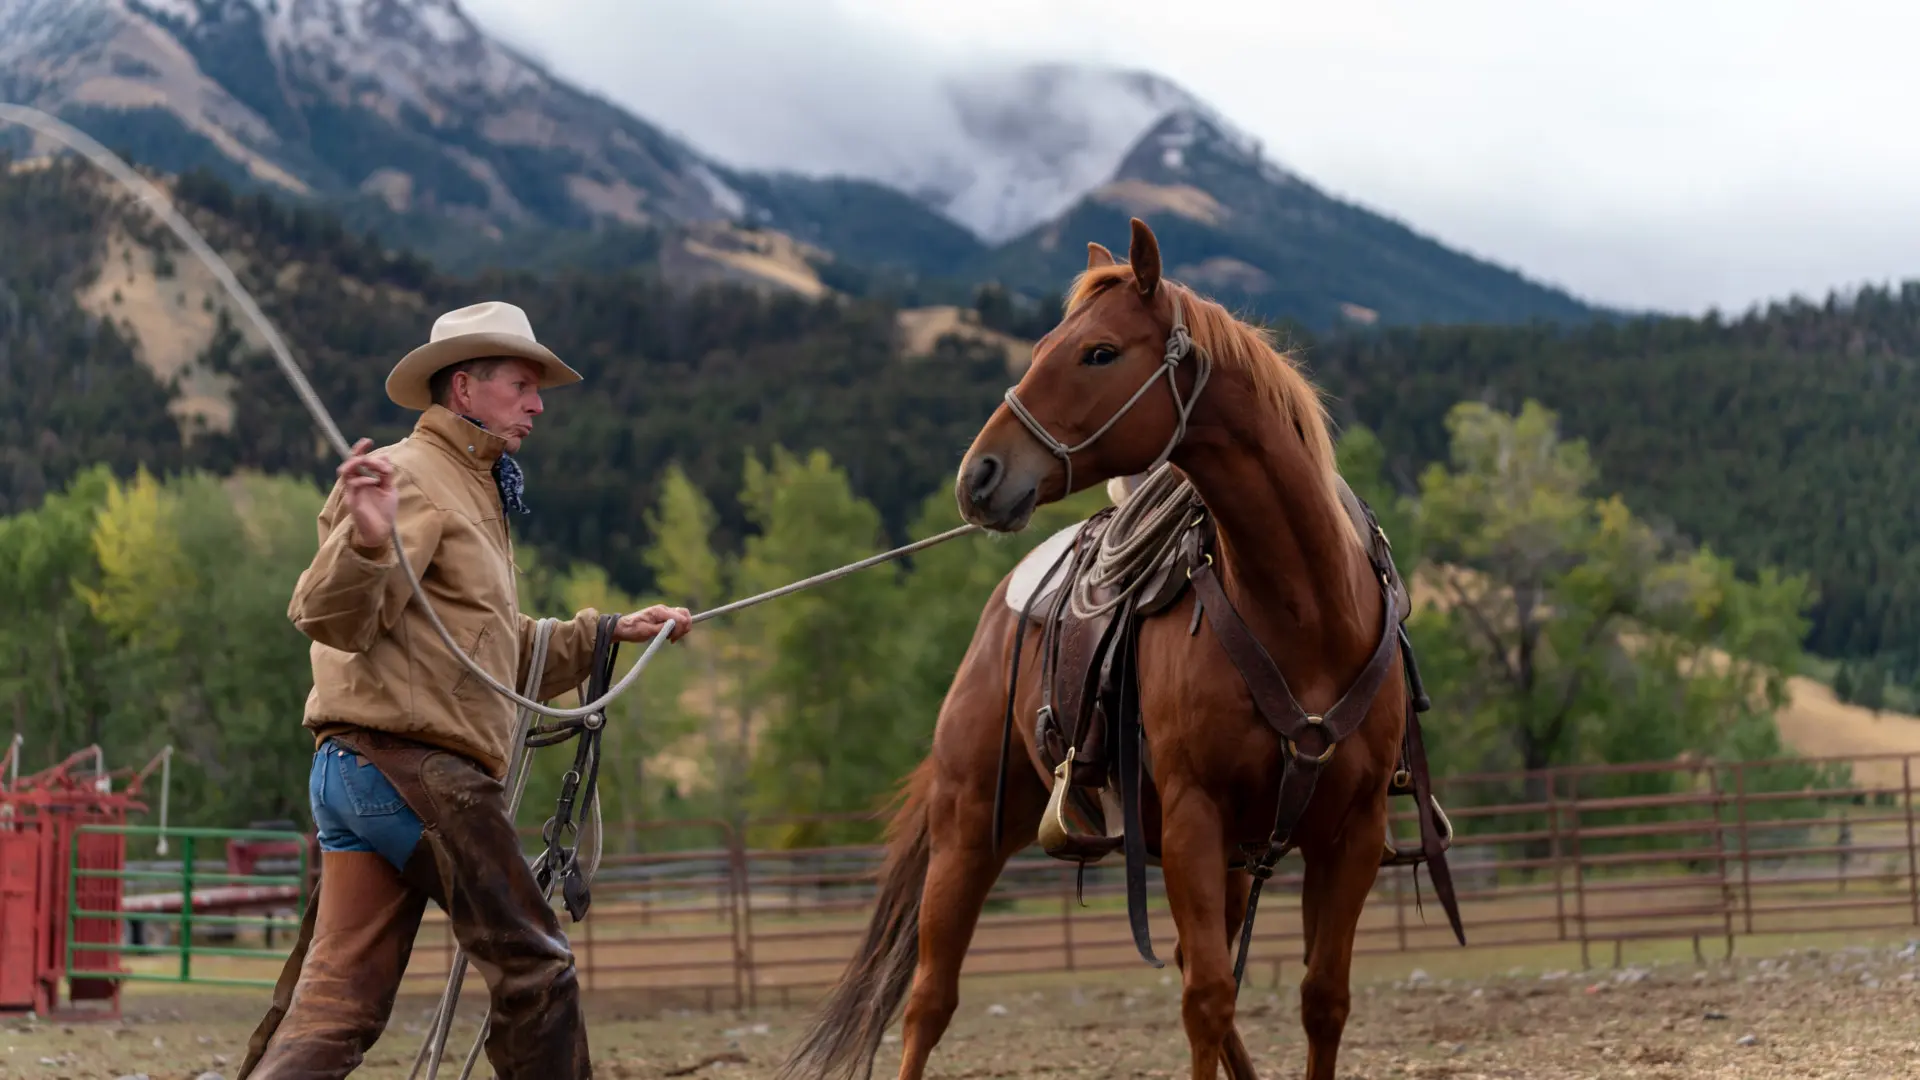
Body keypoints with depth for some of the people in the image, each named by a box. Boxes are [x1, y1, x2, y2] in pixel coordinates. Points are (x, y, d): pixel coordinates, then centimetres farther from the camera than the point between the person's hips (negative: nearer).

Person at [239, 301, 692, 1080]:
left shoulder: (471, 491, 27)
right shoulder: (412, 478, -7)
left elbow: (504, 656, 35)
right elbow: (330, 617, -21)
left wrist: (609, 633, 31)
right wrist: (365, 542, -40)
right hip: (411, 766, -10)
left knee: (338, 1002, 3)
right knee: (535, 969, 0)